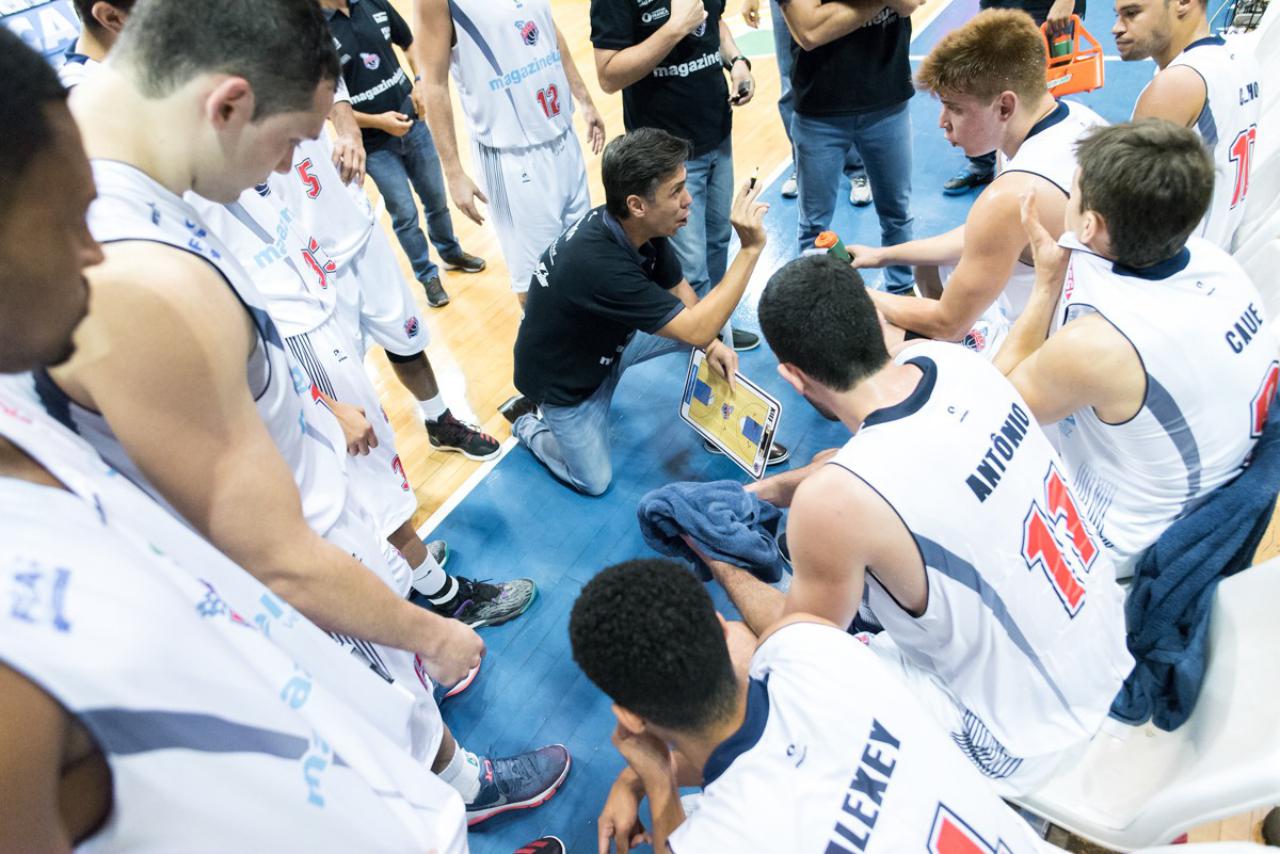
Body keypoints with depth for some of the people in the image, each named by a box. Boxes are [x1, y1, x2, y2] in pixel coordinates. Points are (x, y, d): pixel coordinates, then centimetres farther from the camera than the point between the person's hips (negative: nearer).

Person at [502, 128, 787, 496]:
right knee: (594, 481, 3)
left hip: (610, 341, 7)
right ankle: (527, 420, 25)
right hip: (562, 377, -7)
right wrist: (750, 248, -41)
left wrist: (711, 343, -18)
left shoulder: (642, 228, -17)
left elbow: (679, 288, 0)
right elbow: (696, 330, -39)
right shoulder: (598, 264, -42)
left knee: (704, 329, -6)